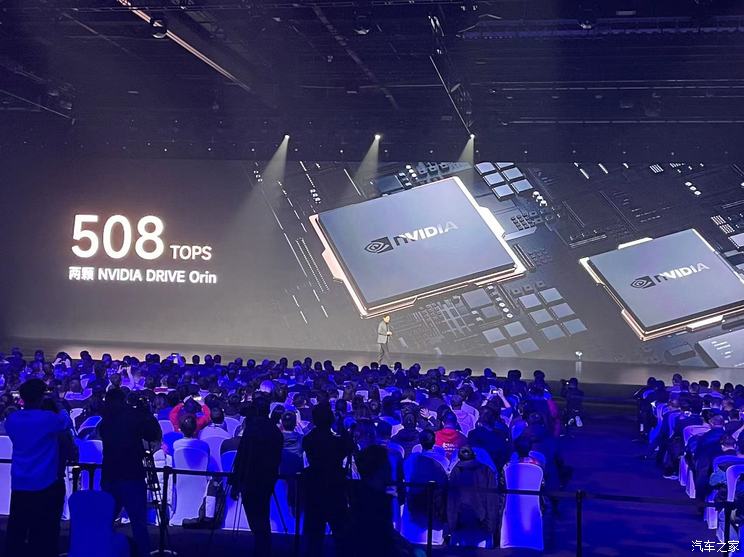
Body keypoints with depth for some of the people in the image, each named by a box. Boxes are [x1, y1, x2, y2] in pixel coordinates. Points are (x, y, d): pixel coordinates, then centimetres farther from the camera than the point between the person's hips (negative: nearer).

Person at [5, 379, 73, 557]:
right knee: (44, 535, 4)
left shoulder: (12, 419, 1)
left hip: (19, 484, 5)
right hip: (45, 484, -5)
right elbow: (68, 423, 6)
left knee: (16, 531, 12)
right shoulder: (49, 418, -14)